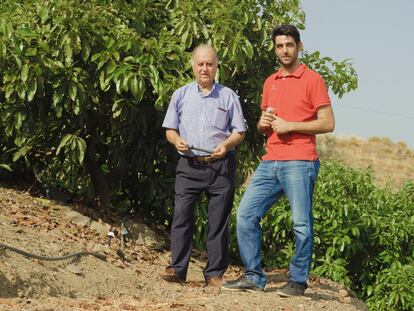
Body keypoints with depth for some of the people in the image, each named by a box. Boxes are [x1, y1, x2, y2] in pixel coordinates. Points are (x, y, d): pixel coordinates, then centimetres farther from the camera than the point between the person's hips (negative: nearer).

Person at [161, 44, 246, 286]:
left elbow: (239, 132, 7)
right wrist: (177, 140, -10)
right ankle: (178, 268, -2)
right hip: (189, 166, 1)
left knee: (219, 220, 1)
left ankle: (215, 272, 7)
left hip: (221, 166, -1)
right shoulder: (181, 95, 11)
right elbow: (170, 129, 13)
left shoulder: (228, 96, 8)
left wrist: (227, 144, -13)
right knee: (182, 215, -7)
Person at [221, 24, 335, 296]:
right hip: (270, 162, 7)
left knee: (301, 224, -4)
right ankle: (253, 276, 8)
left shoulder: (312, 79, -1)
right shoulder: (270, 83, 19)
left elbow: (328, 123, -6)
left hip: (300, 163, -6)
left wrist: (289, 125, -12)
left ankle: (298, 281, 6)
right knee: (246, 214, 1)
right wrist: (263, 123, 4)